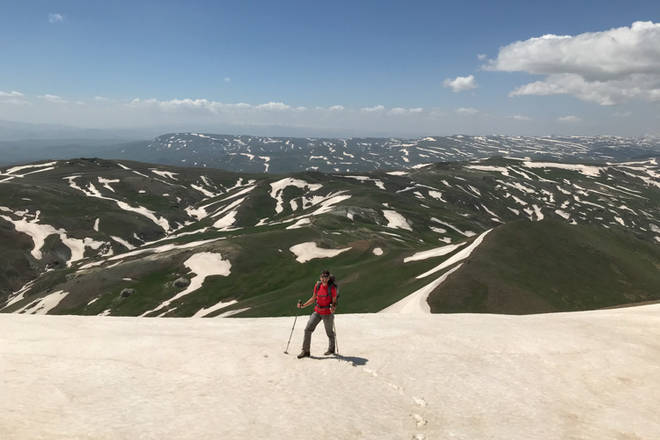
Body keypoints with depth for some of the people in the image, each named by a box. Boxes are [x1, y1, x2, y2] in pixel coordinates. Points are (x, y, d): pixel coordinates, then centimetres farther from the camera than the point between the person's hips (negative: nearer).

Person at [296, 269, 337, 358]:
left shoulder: (332, 288, -14)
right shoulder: (317, 285, -1)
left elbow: (334, 302, -10)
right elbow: (313, 298, 10)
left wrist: (333, 308, -32)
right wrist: (303, 305, 1)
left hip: (328, 313, -4)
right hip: (317, 312, 4)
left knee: (329, 332, 12)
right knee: (308, 329, -6)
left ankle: (331, 349, 38)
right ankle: (305, 351, 4)